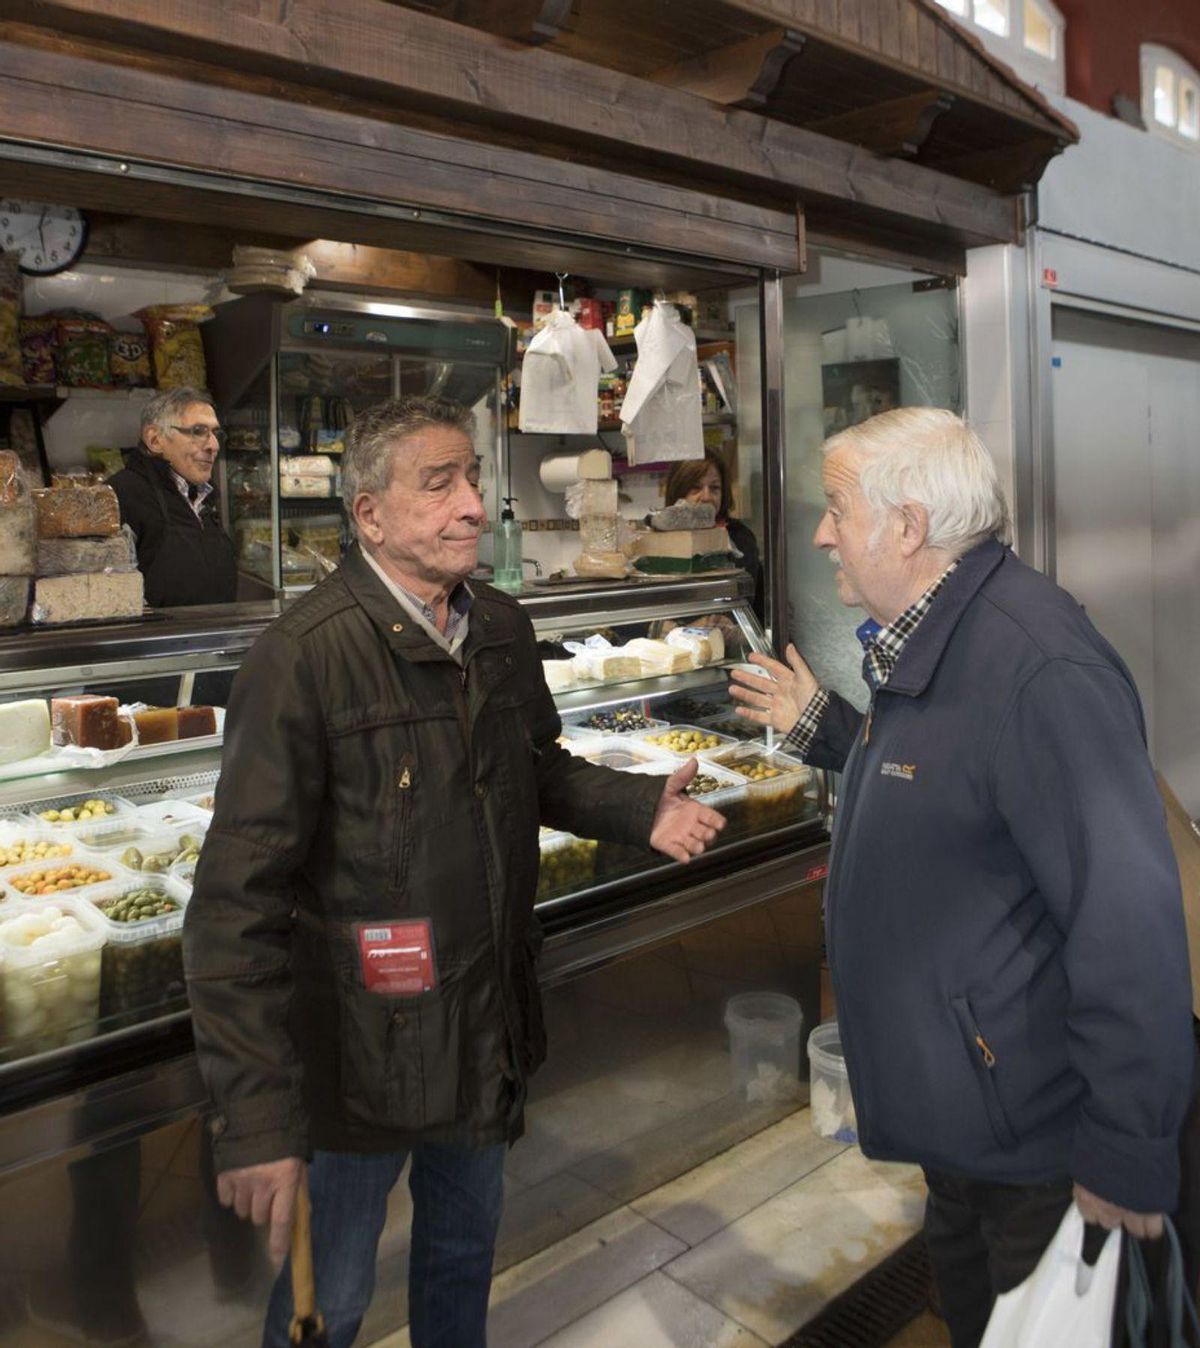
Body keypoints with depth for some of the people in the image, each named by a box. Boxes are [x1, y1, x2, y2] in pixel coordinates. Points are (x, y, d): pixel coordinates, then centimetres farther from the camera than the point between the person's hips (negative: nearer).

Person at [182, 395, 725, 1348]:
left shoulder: (502, 630, -1)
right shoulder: (305, 658, -23)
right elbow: (238, 901, -22)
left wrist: (640, 808, -5)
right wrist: (259, 1117, -23)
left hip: (491, 1021, 6)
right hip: (365, 1046, -6)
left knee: (466, 1245, 28)